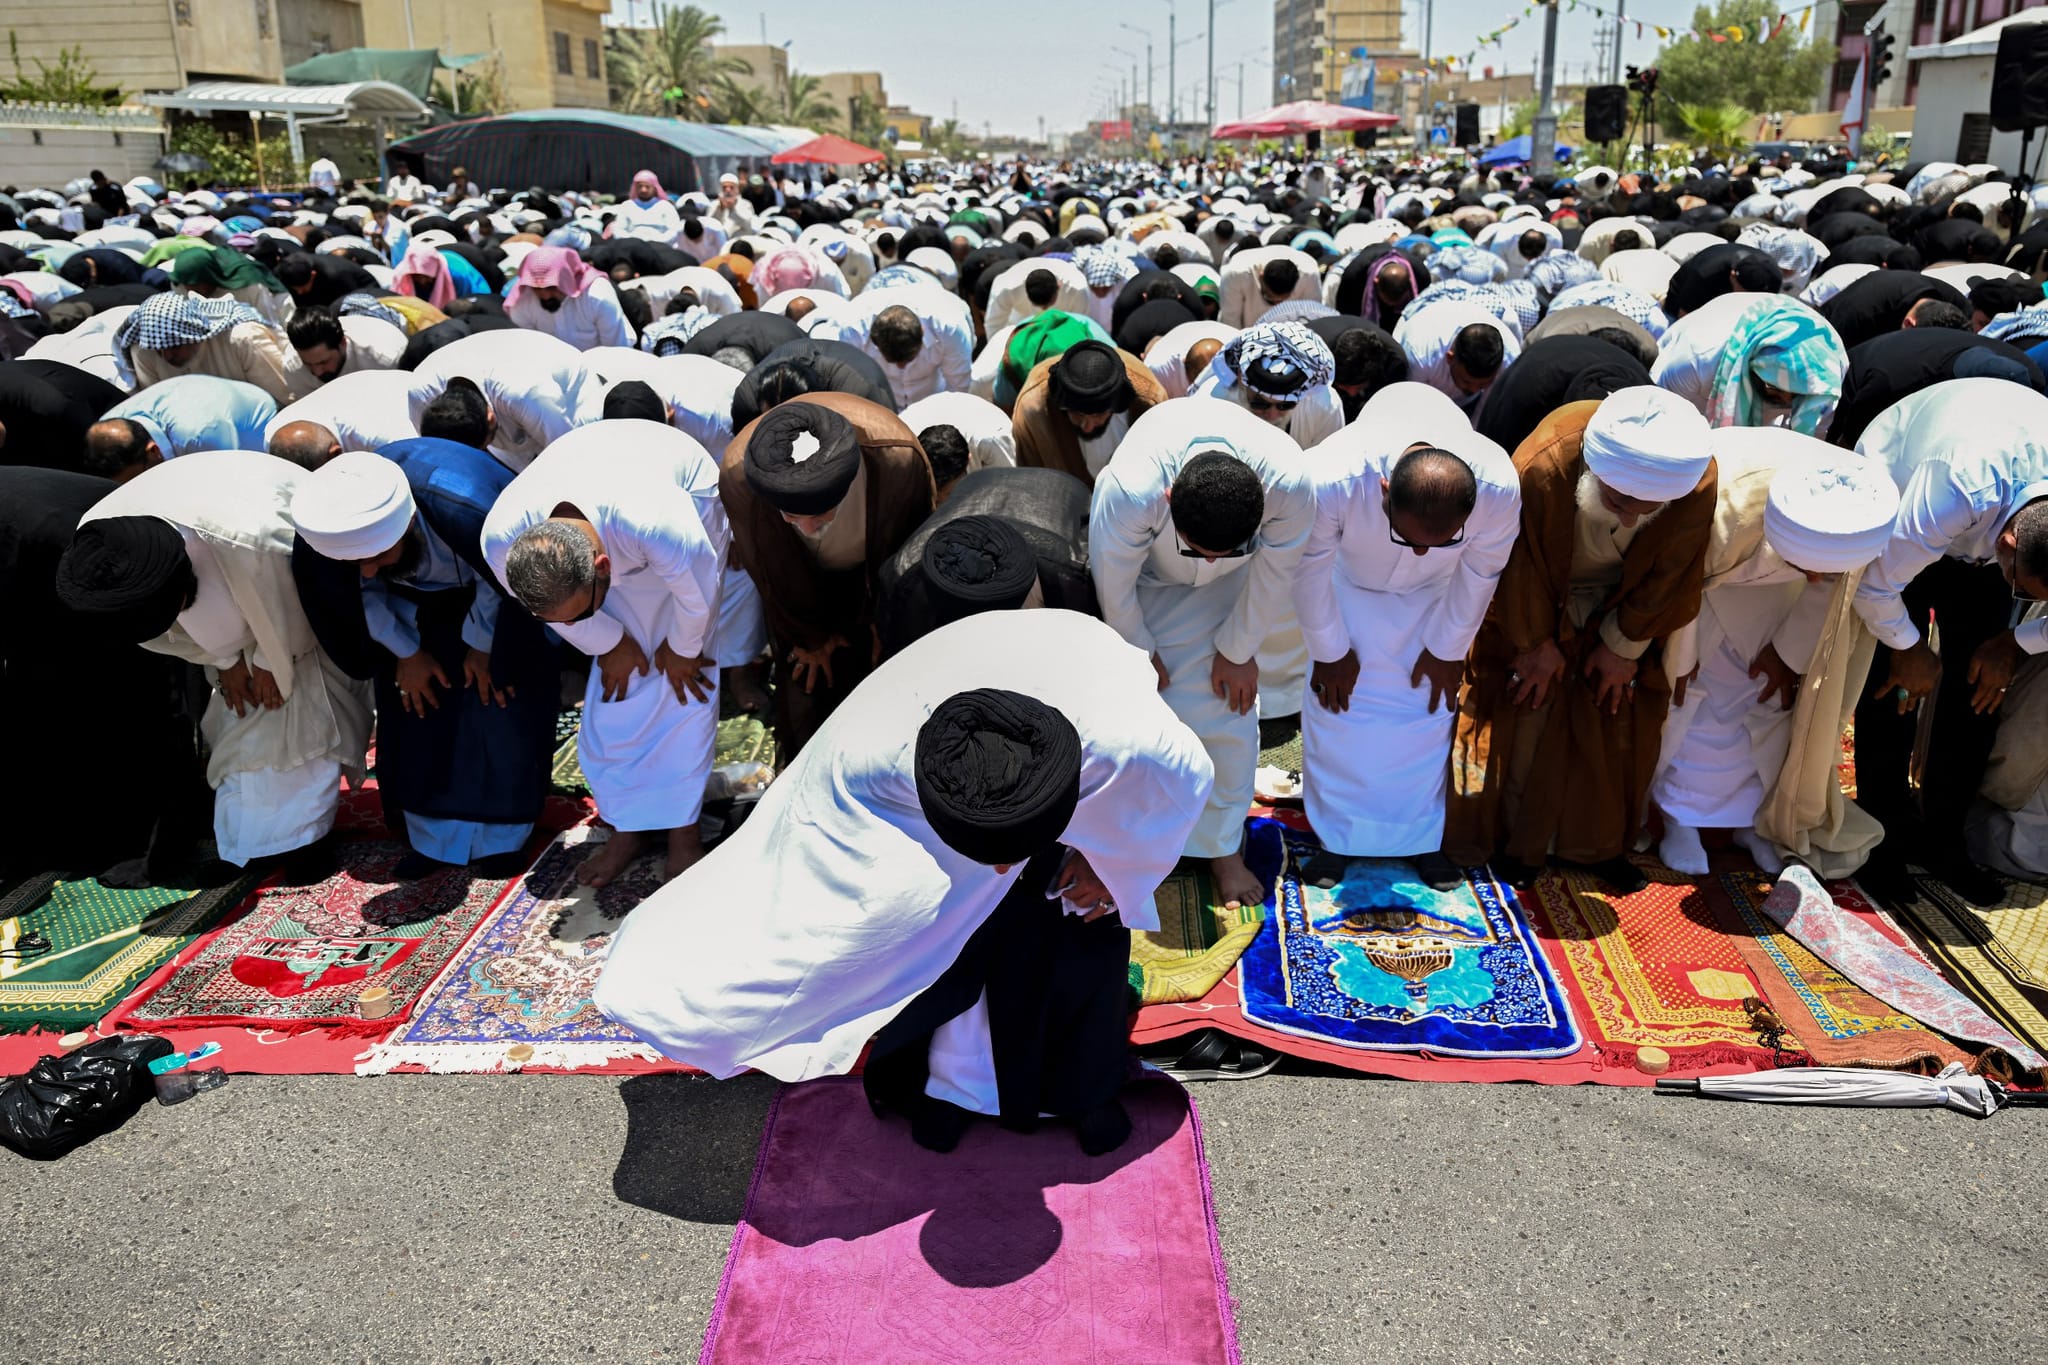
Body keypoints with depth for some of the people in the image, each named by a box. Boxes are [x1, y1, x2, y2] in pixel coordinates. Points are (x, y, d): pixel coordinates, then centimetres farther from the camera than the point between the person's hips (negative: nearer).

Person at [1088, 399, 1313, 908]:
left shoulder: (1291, 485, -40)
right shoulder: (1129, 491, -45)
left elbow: (1273, 574, -19)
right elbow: (1112, 580, -24)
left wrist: (1238, 651, -7)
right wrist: (1138, 650, -8)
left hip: (1226, 592, 1)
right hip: (1147, 574, -1)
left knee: (1228, 709, -2)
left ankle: (1223, 847, 18)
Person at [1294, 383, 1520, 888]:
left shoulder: (1500, 487, -38)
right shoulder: (1331, 480, -44)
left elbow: (1480, 573, -15)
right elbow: (1310, 569, -23)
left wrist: (1448, 650, -4)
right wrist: (1330, 652, -10)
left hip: (1432, 596, 1)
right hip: (1347, 586, -1)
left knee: (1431, 709, 1)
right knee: (1337, 707, -3)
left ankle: (1422, 838, 20)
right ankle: (1336, 838, 15)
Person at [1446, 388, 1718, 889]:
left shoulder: (1700, 482, -32)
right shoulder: (1543, 467, -40)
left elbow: (1667, 575, -12)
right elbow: (1520, 564, -21)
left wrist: (1626, 645, -4)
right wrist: (1535, 642, -11)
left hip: (1620, 601, 3)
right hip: (1534, 597, -2)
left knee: (1617, 713, 6)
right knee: (1529, 705, -3)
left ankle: (1597, 842, 25)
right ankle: (1515, 839, 16)